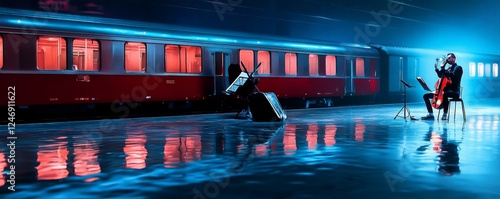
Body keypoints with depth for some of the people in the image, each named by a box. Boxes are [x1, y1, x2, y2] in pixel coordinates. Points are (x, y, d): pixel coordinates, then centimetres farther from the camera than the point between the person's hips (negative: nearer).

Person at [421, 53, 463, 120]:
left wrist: (443, 68, -18)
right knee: (426, 95, 1)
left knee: (444, 94, -44)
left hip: (454, 92, -9)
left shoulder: (458, 68, -3)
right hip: (445, 90, 9)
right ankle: (430, 114, -8)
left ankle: (445, 114, -37)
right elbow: (440, 75, 23)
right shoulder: (449, 68, 21)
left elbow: (452, 75, -22)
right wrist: (437, 69, 8)